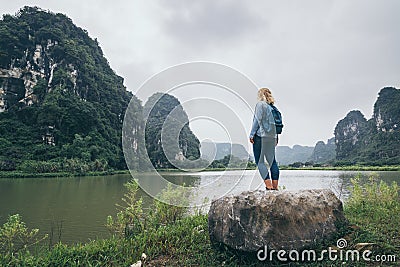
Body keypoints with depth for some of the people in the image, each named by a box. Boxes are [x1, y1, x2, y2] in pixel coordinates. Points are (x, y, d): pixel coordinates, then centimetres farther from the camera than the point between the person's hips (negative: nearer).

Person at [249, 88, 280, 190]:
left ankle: (269, 185, -9)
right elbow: (275, 123, 15)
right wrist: (276, 138, 18)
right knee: (272, 161, 10)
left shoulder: (260, 104, -2)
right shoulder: (272, 107, 17)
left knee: (260, 162, -4)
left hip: (260, 136, -7)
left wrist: (252, 135, -9)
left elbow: (257, 120, -10)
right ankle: (275, 186, 10)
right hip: (272, 137, 7)